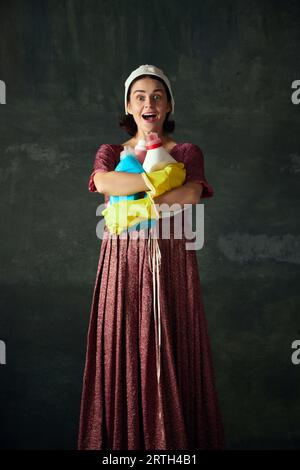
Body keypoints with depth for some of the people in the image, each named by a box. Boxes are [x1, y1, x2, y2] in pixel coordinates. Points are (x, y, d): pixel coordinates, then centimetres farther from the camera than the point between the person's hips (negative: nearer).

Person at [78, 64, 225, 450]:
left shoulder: (187, 152, 9)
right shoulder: (110, 152, 12)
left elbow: (191, 194, -13)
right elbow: (102, 182, -13)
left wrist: (131, 199, -14)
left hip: (172, 263, -1)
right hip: (122, 263, 1)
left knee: (172, 353, 1)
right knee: (122, 352, 2)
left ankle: (174, 440, 15)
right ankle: (123, 438, 16)